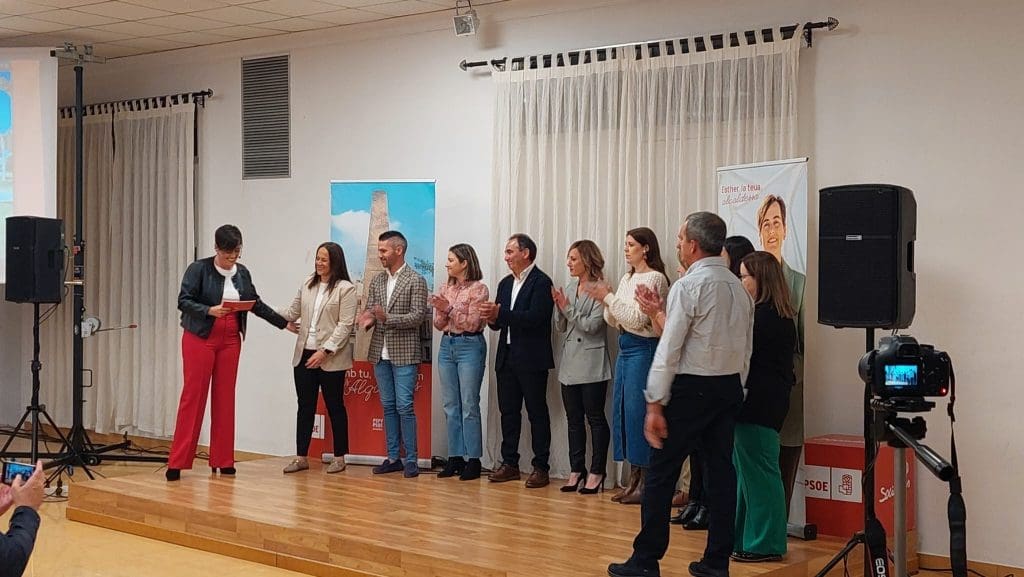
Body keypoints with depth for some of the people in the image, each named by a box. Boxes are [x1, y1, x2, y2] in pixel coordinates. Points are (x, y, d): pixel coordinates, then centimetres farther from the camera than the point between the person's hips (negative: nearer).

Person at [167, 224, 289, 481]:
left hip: (230, 341, 5)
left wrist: (284, 323, 20)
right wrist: (209, 311, -26)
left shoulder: (242, 273, 8)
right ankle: (177, 462, -3)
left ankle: (222, 460, 11)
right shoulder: (199, 269, -6)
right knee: (193, 396, -5)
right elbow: (184, 301, -11)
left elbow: (256, 304, 18)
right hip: (200, 338, -5)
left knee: (225, 398, 5)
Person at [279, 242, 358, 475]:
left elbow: (345, 325, -12)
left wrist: (325, 351, -18)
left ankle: (339, 457, 13)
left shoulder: (345, 289, -7)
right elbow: (292, 313, 12)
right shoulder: (307, 285, 12)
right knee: (305, 406, 7)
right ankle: (301, 457, 12)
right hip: (304, 355, 5)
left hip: (331, 359, -5)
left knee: (335, 406, 5)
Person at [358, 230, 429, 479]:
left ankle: (411, 459, 0)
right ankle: (393, 457, 16)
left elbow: (417, 316, -12)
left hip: (404, 353, -6)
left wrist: (387, 318, -23)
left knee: (404, 407, -6)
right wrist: (367, 320, -10)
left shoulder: (416, 281, -7)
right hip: (380, 353, 6)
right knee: (388, 407, 10)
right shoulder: (377, 280, 11)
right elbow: (369, 310, 13)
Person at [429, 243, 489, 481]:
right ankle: (455, 458, 14)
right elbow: (439, 325, 10)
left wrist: (450, 308, -19)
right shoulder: (446, 289, 11)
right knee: (450, 406, 8)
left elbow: (472, 324, -12)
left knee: (469, 405, -4)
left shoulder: (478, 289, -7)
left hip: (470, 346, -7)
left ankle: (473, 460, 2)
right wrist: (441, 310, -9)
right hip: (447, 345, 7)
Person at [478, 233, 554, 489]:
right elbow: (499, 323, 14)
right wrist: (493, 318, -9)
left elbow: (535, 318, -21)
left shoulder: (541, 282, -9)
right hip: (507, 357, 7)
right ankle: (510, 464, 18)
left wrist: (500, 313, -24)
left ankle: (541, 468, 4)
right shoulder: (505, 283, 15)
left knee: (537, 412, -1)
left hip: (532, 359, -7)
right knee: (508, 411, 10)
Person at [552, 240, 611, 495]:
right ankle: (576, 470, 16)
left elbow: (591, 325, -15)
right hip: (570, 363, 7)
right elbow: (561, 327, 11)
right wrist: (559, 307, -5)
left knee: (595, 417, 0)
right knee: (573, 419, 10)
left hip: (592, 365, -7)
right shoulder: (569, 289, 11)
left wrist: (568, 308, -14)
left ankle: (597, 471, 7)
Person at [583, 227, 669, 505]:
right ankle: (633, 480, 18)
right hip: (625, 349, 9)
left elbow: (637, 319, -17)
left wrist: (609, 297, -13)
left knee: (638, 412, -6)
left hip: (643, 349, -9)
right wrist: (604, 300, -2)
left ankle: (646, 484, 3)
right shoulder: (627, 279, 15)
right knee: (622, 411, 10)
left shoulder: (655, 278, -10)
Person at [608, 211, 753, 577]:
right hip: (730, 387, 7)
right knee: (721, 470, 9)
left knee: (662, 472, 0)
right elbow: (746, 350, 12)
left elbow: (669, 349, -16)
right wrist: (733, 392, 18)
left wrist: (655, 404, -14)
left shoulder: (688, 286, -13)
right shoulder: (740, 289, 10)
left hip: (691, 388, -7)